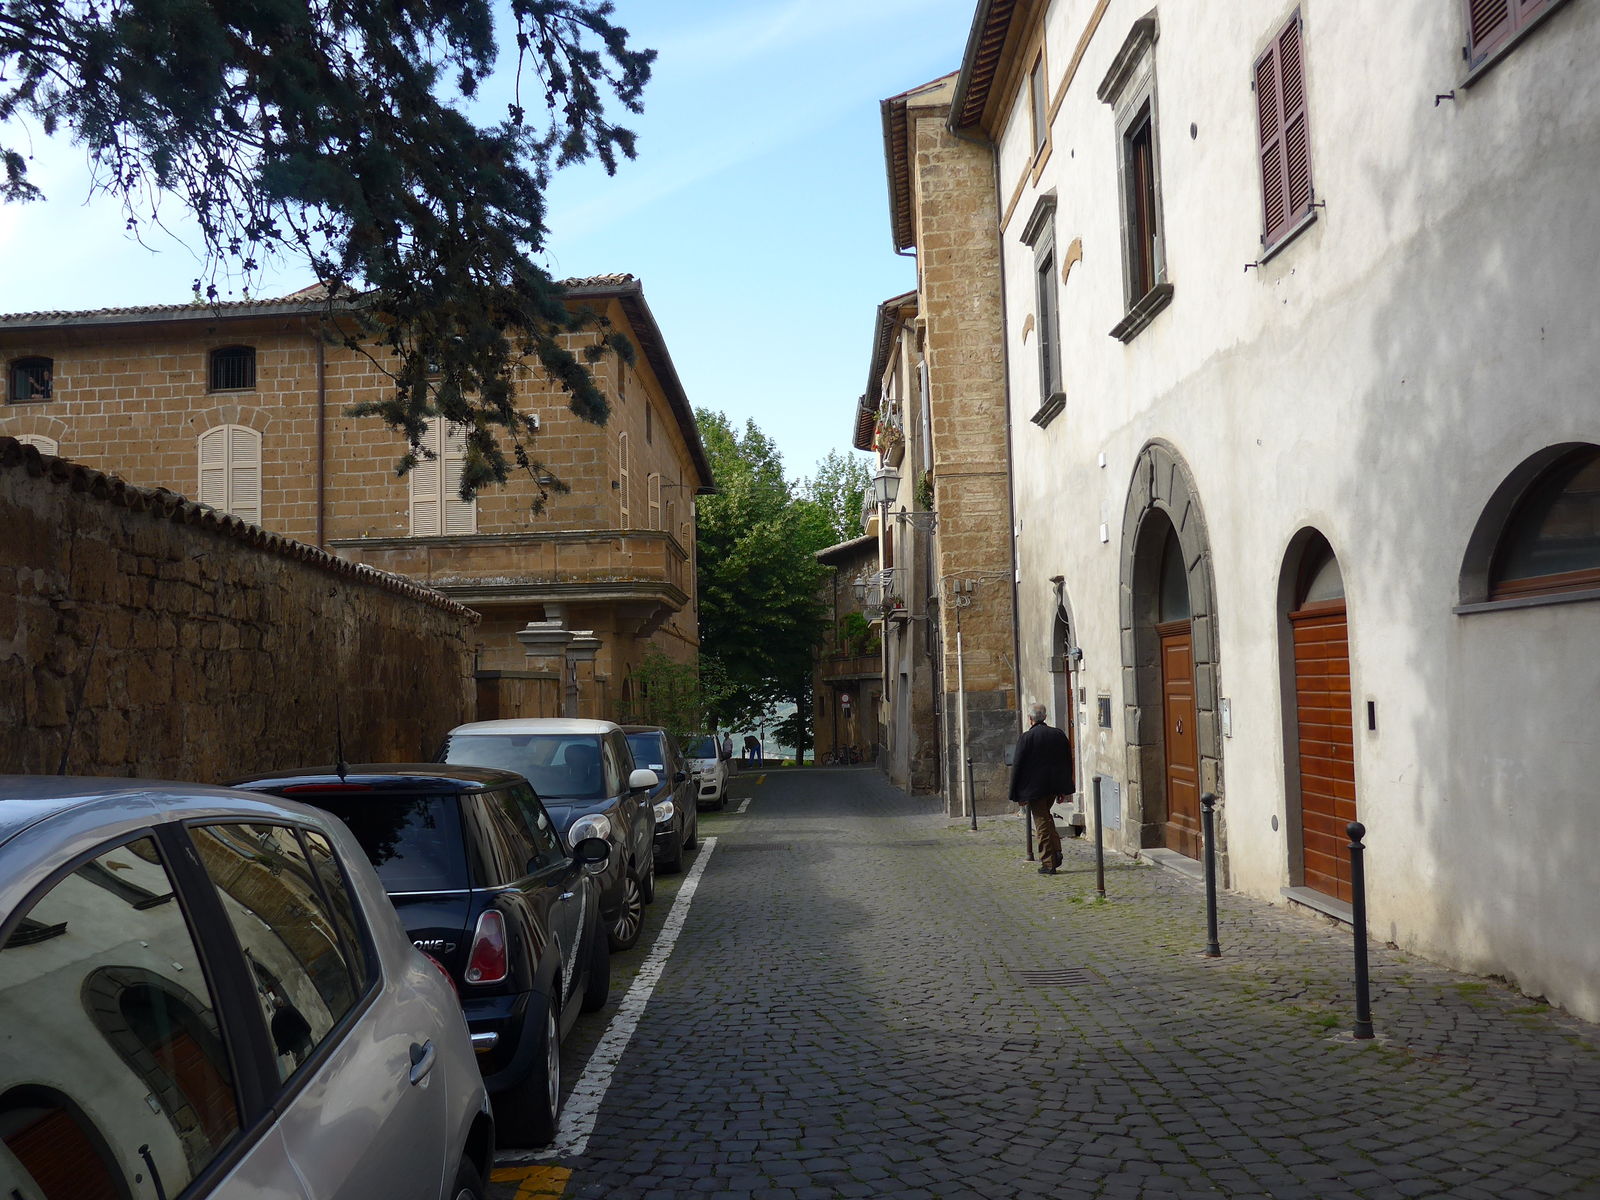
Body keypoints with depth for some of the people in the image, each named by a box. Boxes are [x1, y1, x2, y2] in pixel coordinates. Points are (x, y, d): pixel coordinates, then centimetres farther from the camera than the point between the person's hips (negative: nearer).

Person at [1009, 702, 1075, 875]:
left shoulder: (1026, 738, -13)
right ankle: (1056, 851, 12)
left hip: (1035, 787, -5)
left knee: (1042, 822, 2)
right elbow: (1067, 762, 9)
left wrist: (1016, 794, -4)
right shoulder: (1059, 734, 3)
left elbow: (1017, 766, -11)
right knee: (1046, 817, 24)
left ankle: (1048, 863, 3)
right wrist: (1064, 789, 16)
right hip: (1055, 786, 5)